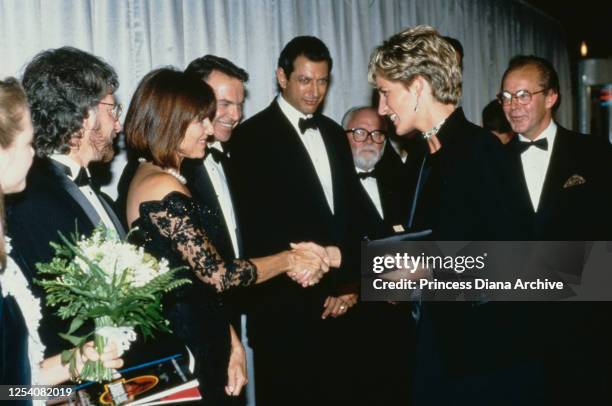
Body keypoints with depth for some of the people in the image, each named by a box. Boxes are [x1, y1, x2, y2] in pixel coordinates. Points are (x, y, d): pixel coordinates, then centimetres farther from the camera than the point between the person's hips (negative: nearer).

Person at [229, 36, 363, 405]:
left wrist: (349, 282, 6)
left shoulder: (334, 134, 15)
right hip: (286, 305, -5)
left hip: (340, 302, 6)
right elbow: (258, 227, -10)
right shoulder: (252, 136, -6)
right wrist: (318, 292, -9)